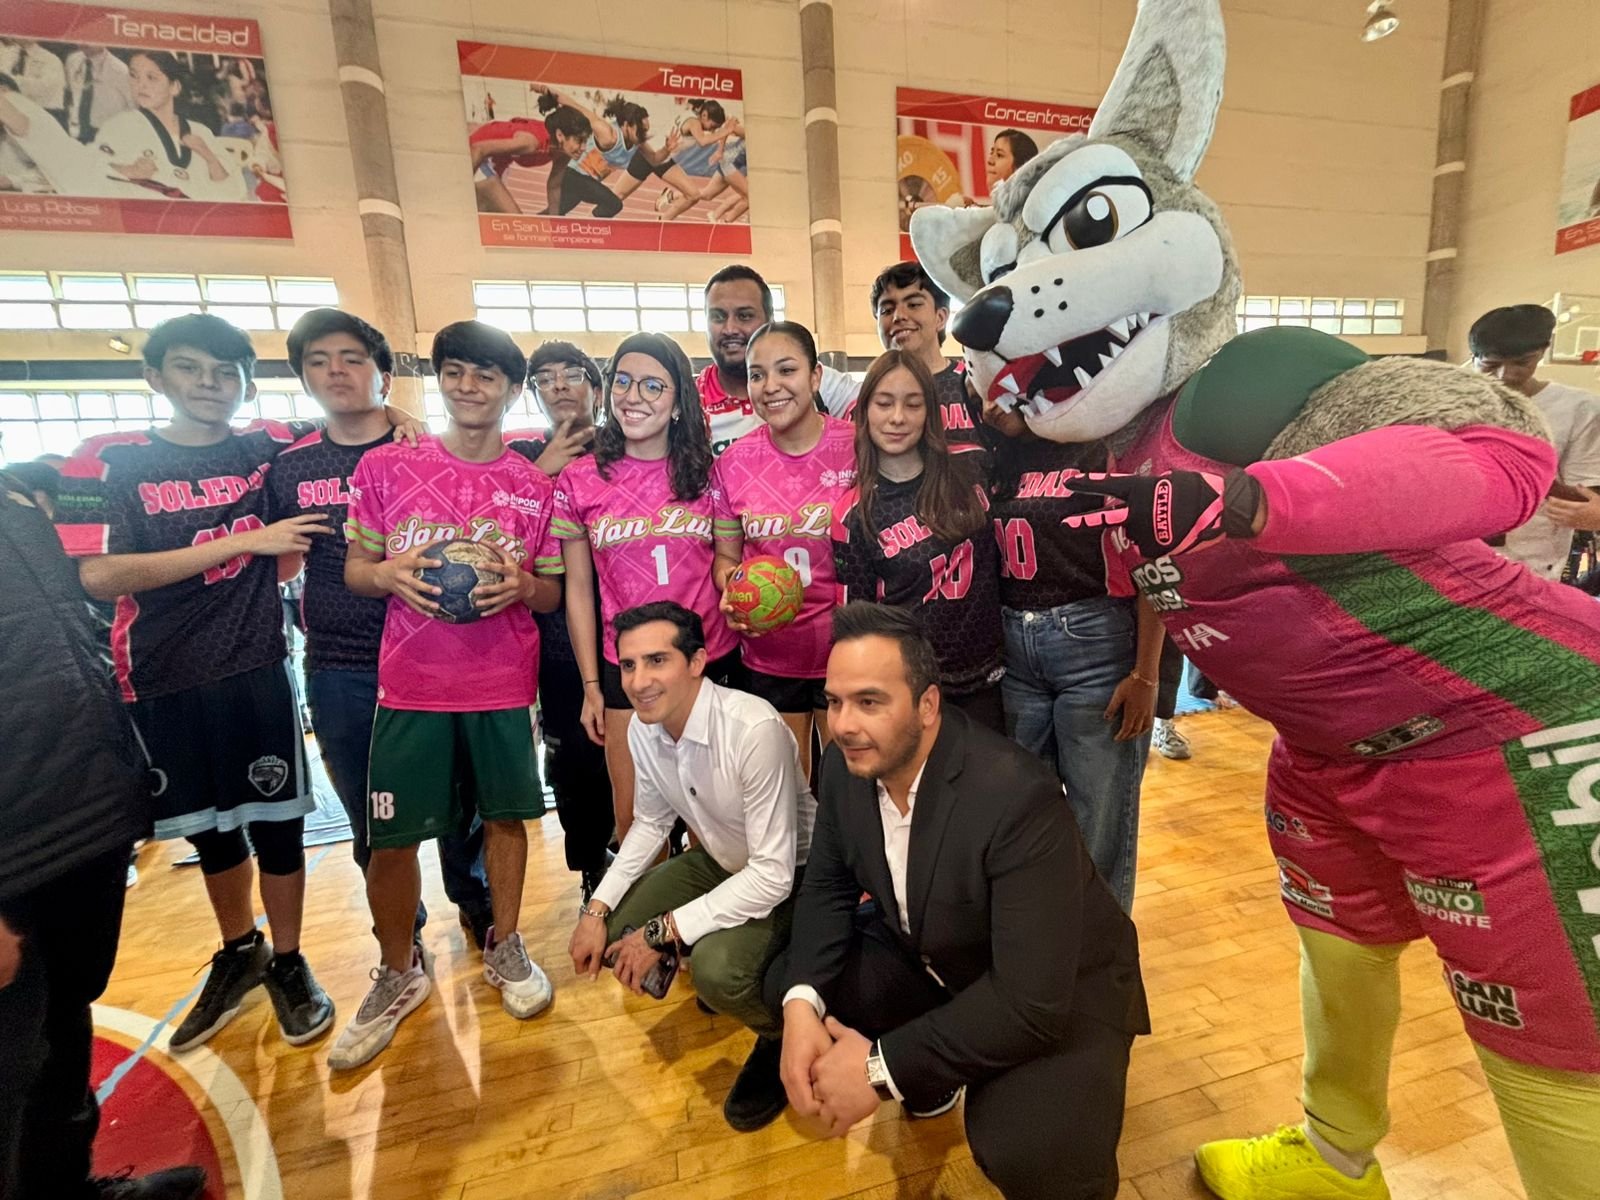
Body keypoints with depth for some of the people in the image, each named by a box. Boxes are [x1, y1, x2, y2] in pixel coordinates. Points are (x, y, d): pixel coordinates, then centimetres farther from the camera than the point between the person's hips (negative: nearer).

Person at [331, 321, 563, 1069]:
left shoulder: (535, 488, 3)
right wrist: (387, 573, -15)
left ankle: (504, 946, 33)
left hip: (504, 684, 1)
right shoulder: (384, 467, 2)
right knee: (389, 836, 6)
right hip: (410, 683, 0)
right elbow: (353, 569, 7)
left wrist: (520, 584, -15)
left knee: (505, 815, 11)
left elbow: (554, 593, 7)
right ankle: (399, 974, 30)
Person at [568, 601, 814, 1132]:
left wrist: (661, 932, -25)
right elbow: (650, 822, 6)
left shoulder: (755, 730, -34)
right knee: (609, 935, -3)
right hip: (720, 860, 7)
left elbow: (773, 875, -30)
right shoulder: (643, 728, -11)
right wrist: (597, 909, -4)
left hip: (787, 877, -7)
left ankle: (781, 1034, 4)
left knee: (718, 971, -31)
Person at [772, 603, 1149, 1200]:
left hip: (1058, 990, -6)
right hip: (928, 959, 6)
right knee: (786, 985, -5)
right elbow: (827, 886, -3)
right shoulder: (847, 763, -15)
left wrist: (882, 1068, -28)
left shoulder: (1018, 797, -35)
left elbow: (1034, 1001, -34)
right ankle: (932, 1073, 20)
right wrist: (802, 1001, -21)